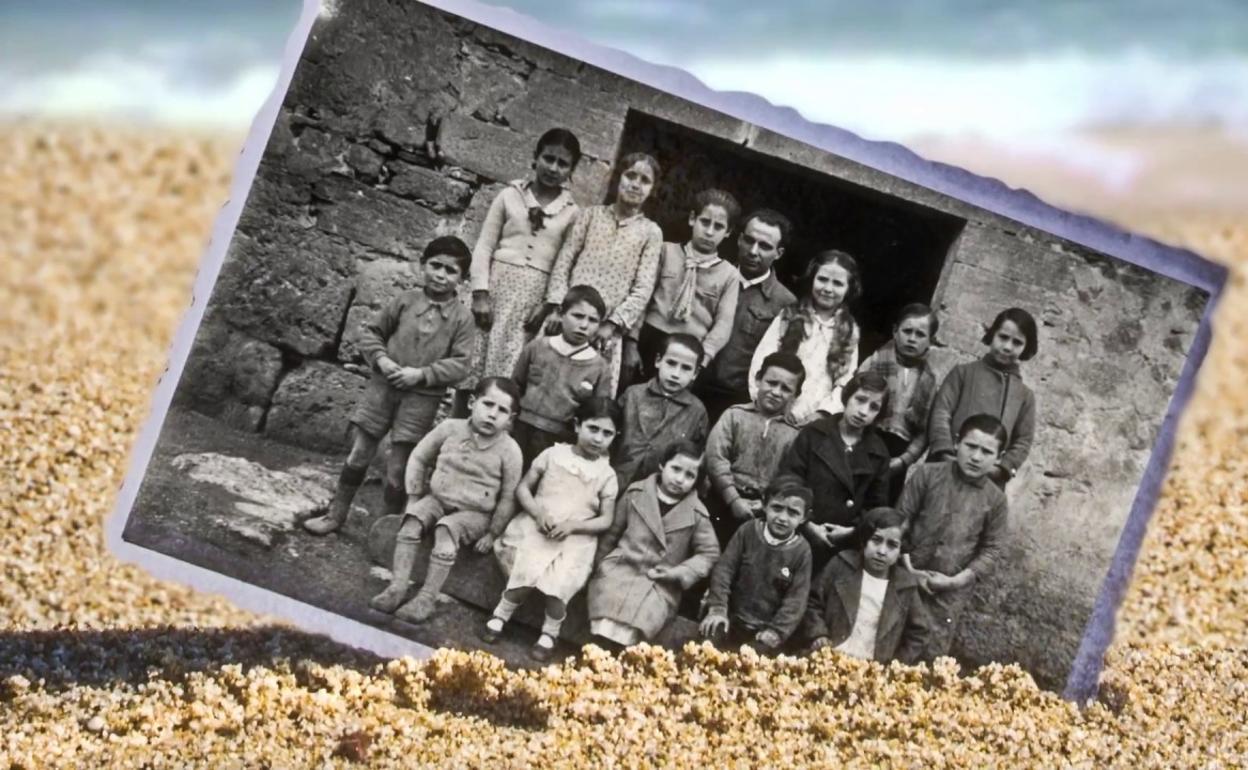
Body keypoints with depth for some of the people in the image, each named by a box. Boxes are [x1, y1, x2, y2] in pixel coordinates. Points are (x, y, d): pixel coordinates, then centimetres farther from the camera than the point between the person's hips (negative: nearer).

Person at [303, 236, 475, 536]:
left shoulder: (462, 318, -4)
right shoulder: (405, 301, 1)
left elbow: (460, 363, -7)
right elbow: (372, 331, 9)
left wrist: (421, 374, -16)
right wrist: (380, 358, -9)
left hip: (421, 396, -2)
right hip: (384, 385, 2)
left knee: (398, 467, 2)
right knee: (358, 453, 6)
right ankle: (336, 514, 19)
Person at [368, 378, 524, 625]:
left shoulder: (509, 450, -14)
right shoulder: (450, 429, -7)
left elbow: (508, 497, -6)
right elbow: (419, 458, 7)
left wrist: (492, 532, -6)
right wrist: (414, 497, 4)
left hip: (474, 514, -3)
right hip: (438, 499, 3)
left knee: (446, 529, -31)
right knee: (413, 518, -24)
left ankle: (427, 598, -28)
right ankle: (398, 586, -23)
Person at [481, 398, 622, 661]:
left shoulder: (606, 475, 5)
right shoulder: (553, 454, 5)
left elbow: (606, 520, 3)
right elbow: (523, 488, 7)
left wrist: (573, 525, -15)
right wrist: (538, 514, -12)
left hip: (577, 537, 0)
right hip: (537, 526, 0)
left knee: (560, 579, -28)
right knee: (529, 571, -28)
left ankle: (550, 632, -9)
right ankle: (501, 615, -7)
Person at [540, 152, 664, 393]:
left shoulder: (651, 233, 6)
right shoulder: (591, 215, 11)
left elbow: (643, 289, 0)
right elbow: (564, 261, 6)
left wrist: (613, 324, -11)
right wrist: (557, 307, -7)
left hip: (606, 330, -1)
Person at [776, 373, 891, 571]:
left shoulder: (877, 452, 9)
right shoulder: (814, 434, 3)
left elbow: (877, 505, 10)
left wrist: (853, 529, -7)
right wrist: (808, 525, -11)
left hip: (842, 547, 2)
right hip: (800, 538, -1)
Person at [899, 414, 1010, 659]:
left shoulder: (996, 500, 0)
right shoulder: (927, 475, -3)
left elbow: (992, 549, 1)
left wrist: (957, 580, -10)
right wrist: (909, 570, -8)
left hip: (949, 594, 1)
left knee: (931, 656, 5)